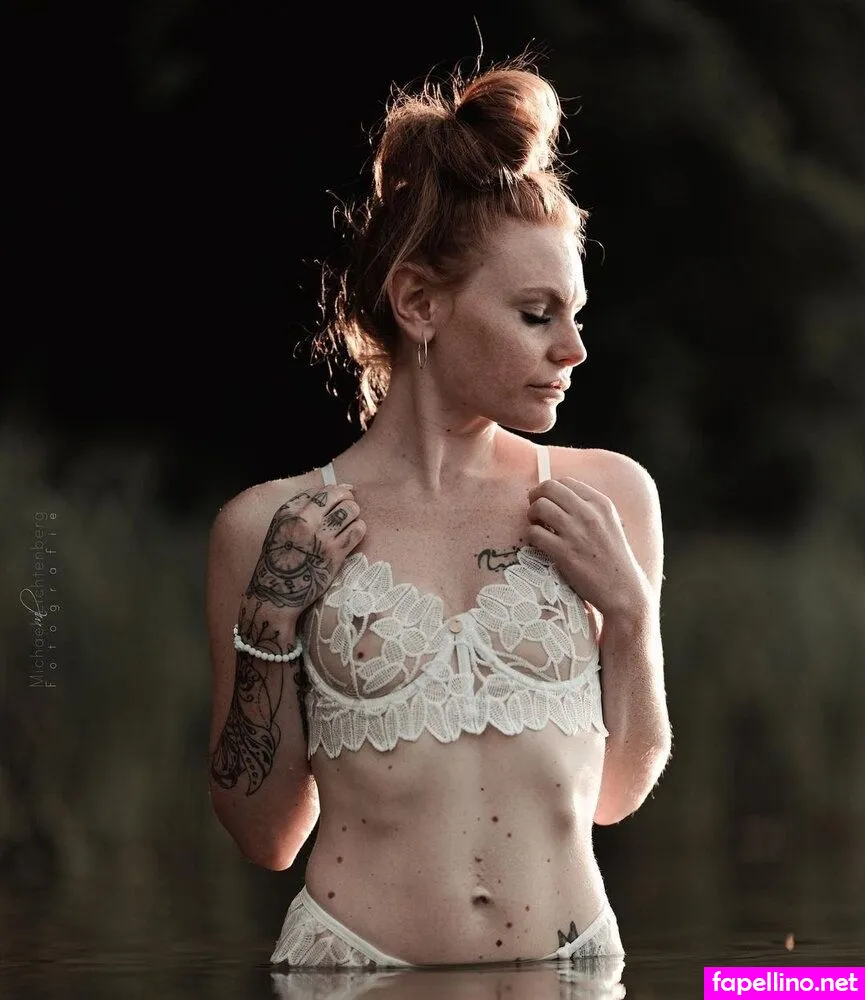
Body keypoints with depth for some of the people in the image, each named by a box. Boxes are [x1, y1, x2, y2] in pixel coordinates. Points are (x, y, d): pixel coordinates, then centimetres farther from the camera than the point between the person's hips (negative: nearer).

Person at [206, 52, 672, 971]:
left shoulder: (607, 497, 6)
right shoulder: (268, 528, 2)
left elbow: (615, 791, 13)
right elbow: (266, 835, 5)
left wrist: (629, 608, 0)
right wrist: (272, 619, -5)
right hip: (352, 964, -2)